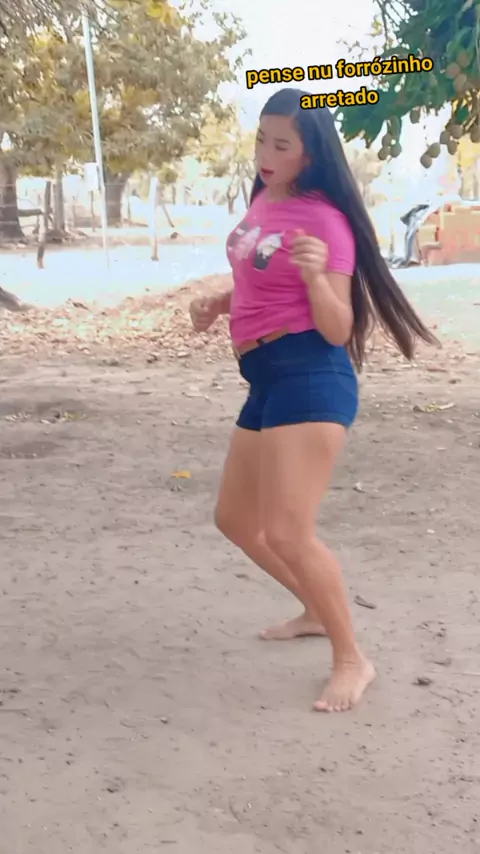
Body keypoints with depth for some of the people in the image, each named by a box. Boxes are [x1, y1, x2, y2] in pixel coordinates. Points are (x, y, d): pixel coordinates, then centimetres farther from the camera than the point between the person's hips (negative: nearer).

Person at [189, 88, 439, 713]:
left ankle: (351, 660, 5)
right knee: (235, 518, 18)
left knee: (288, 532, -14)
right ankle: (318, 610, 37)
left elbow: (338, 330, -17)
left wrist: (317, 275, -34)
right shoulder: (262, 202, 13)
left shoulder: (324, 220, -13)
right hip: (266, 380, 10)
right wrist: (216, 303, 8)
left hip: (310, 378, -10)